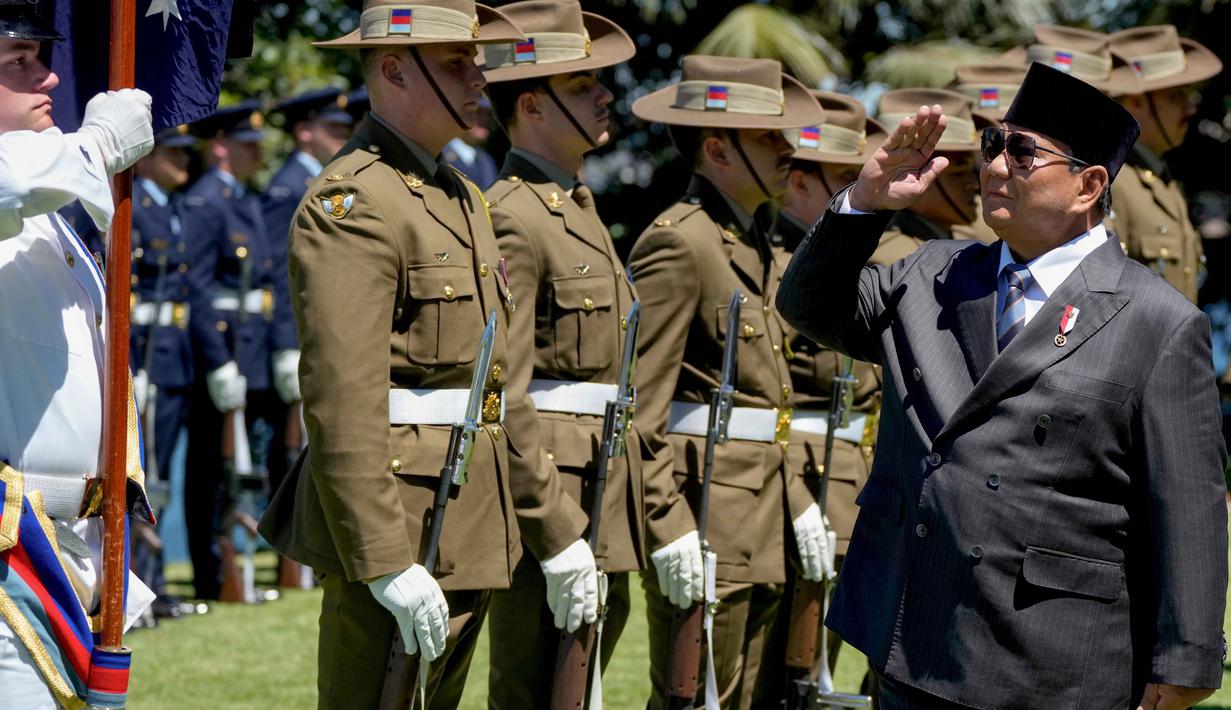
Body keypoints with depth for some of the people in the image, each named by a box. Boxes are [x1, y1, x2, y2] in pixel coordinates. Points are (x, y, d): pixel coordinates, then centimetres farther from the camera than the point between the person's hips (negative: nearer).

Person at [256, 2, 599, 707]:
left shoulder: (462, 198, 18)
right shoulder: (351, 203, -13)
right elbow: (343, 402, -21)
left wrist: (558, 530, 18)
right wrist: (386, 564, -25)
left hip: (472, 533, 9)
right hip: (396, 523, -9)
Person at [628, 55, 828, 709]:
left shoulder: (751, 244, 18)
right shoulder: (677, 242, -12)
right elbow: (640, 404, -17)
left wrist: (797, 502, 15)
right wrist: (669, 529, -22)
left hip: (759, 519, 10)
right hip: (705, 514, -10)